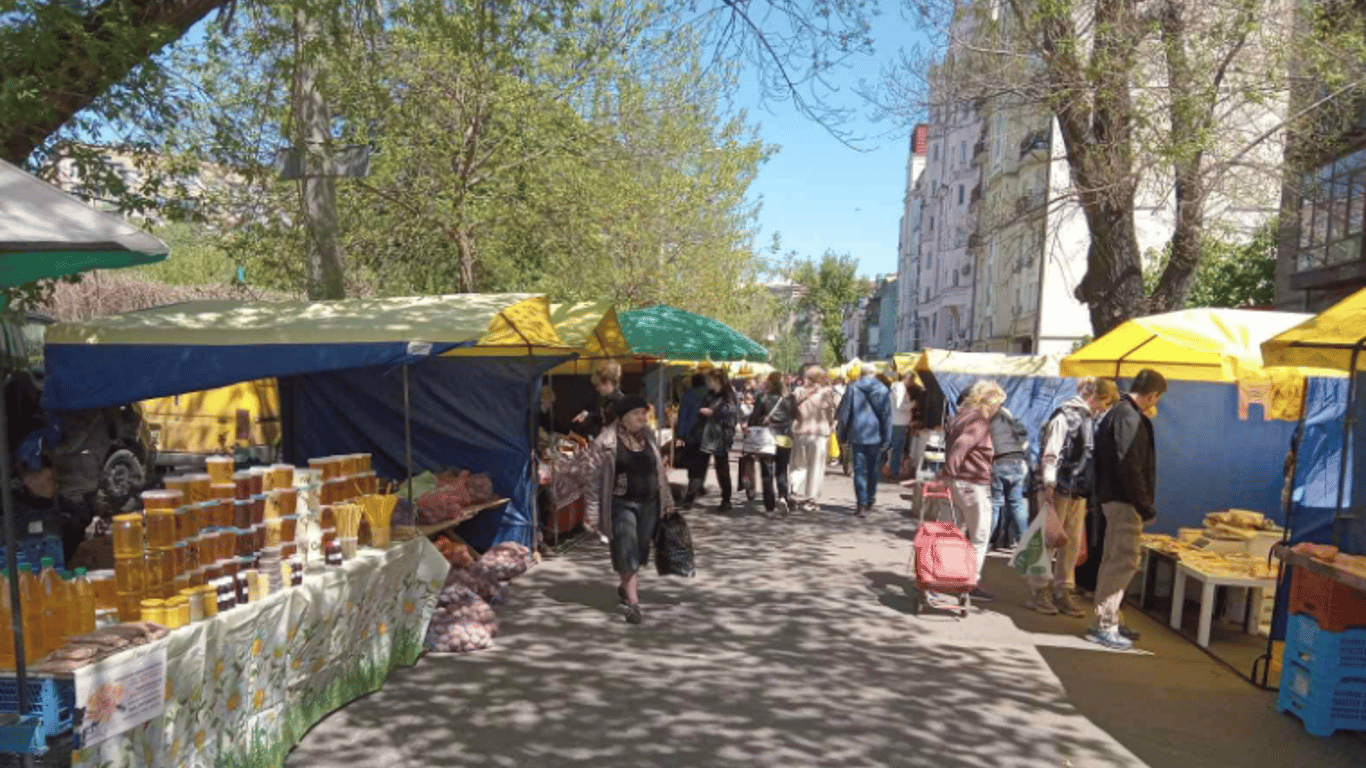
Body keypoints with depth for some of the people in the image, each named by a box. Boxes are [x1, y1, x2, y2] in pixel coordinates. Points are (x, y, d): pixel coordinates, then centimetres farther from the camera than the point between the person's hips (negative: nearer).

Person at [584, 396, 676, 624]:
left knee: (640, 550, 14)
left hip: (649, 503, 5)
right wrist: (593, 514, -12)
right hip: (622, 505, -5)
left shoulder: (648, 437, 6)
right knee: (626, 553, -5)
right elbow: (594, 479, -10)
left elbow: (660, 471, 14)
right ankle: (632, 601, 5)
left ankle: (627, 586, 37)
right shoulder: (606, 442, -11)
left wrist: (667, 502, 15)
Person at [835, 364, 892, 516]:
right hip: (875, 436, 1)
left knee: (859, 471, 0)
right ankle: (870, 502, 24)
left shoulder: (852, 389, -1)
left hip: (857, 436, -1)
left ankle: (862, 505, -6)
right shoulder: (882, 390, 0)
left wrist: (843, 436, 9)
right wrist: (886, 439, 5)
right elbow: (887, 415, 0)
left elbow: (844, 413, 1)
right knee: (872, 470, 15)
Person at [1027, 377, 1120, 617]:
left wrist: (1089, 488, 19)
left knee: (1073, 543, 10)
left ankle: (1063, 590, 19)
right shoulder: (1065, 415, -11)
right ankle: (1039, 590, 10)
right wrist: (1049, 484, -22)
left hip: (1079, 491, 8)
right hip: (1060, 489, -8)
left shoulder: (1089, 419, 14)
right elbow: (1050, 453, -16)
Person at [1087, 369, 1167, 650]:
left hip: (1113, 498, 10)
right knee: (1124, 562, -6)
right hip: (1125, 501, -10)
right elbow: (1130, 468, -21)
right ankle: (1105, 626, -1)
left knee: (1114, 561, 15)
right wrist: (1147, 508, -16)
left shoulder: (1118, 413, 16)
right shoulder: (1130, 418, -15)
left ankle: (1106, 621, 23)